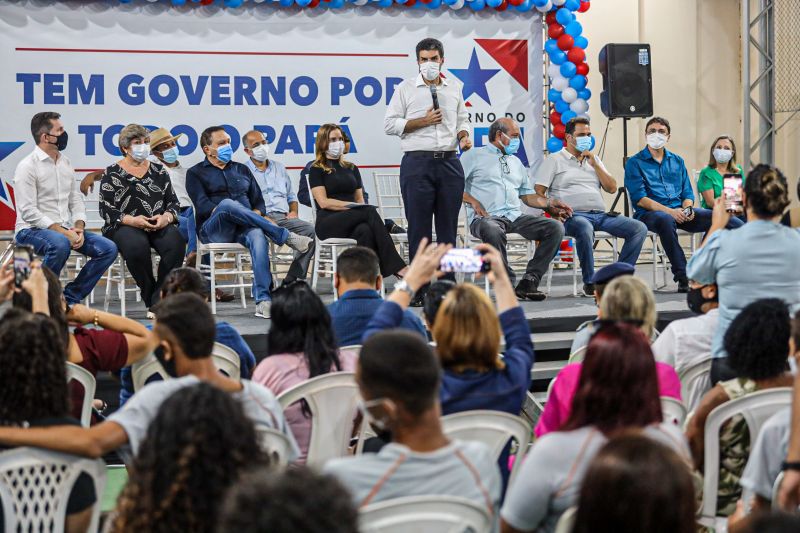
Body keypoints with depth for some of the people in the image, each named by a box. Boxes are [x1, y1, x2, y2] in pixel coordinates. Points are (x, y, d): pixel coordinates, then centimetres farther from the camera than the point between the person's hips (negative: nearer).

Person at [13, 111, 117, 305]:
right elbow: (28, 212, -17)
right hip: (32, 229, -7)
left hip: (64, 230, 7)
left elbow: (75, 200, 14)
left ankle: (70, 298, -3)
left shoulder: (65, 163, 12)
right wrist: (61, 231, -23)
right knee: (60, 244, -39)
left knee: (108, 249, -10)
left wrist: (79, 227, -6)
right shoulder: (28, 166, -11)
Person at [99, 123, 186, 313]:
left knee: (175, 243, -31)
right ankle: (150, 298, -22)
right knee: (137, 246, -38)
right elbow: (106, 210, -1)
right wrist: (132, 220, -16)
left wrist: (166, 217, -8)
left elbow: (174, 203, 16)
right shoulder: (112, 173, 9)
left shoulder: (158, 171, 19)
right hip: (124, 227, -3)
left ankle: (159, 299, -25)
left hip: (160, 225, 3)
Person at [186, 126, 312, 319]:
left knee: (258, 235, -36)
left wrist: (255, 215, -3)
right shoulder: (196, 173, 14)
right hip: (213, 230, -3)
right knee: (227, 203, -37)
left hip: (243, 229, 3)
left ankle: (263, 300, -49)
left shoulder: (242, 170, 26)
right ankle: (286, 237, -32)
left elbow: (259, 202, 19)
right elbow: (203, 206, -2)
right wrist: (224, 211, -17)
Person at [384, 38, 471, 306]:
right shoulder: (406, 88, 4)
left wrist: (464, 136, 2)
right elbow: (389, 124, 0)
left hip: (449, 162, 3)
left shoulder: (454, 87, 15)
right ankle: (417, 289, -1)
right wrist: (423, 121, -8)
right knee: (419, 228, -4)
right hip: (417, 163, -3)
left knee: (448, 227, 4)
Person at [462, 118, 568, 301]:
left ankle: (529, 282, -20)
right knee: (493, 230, -43)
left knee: (555, 227, -16)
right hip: (486, 217, -6)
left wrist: (549, 204, 15)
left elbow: (526, 194, 30)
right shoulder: (474, 156, 10)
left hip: (516, 217, 6)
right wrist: (473, 201, -13)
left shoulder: (516, 162, 30)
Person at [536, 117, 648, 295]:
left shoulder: (594, 159, 26)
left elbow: (612, 188, 17)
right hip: (573, 215, -6)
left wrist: (594, 165, 6)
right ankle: (590, 283, -26)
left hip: (601, 214, 6)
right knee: (585, 229, -42)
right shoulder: (554, 159, 10)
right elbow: (538, 191, 1)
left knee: (639, 228, -14)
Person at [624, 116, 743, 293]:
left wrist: (687, 209, -6)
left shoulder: (677, 161, 23)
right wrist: (669, 211, -18)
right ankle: (683, 278, -40)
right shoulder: (635, 163, 6)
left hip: (679, 212, 5)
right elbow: (640, 199, -6)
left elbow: (688, 194, 18)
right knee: (666, 220, -44)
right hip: (649, 213, -5)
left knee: (733, 223, -16)